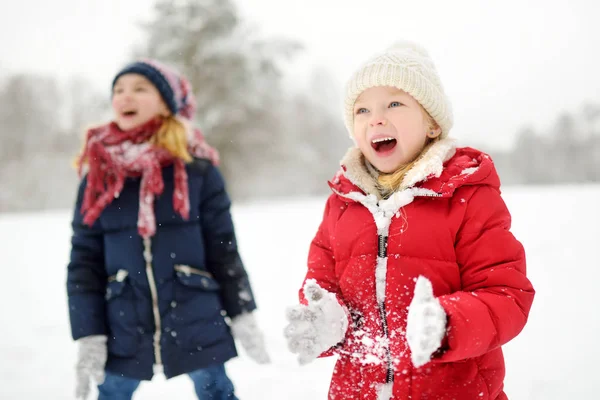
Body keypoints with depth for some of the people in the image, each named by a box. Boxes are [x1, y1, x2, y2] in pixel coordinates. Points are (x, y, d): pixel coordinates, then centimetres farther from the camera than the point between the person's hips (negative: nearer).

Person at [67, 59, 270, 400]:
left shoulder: (197, 170, -3)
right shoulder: (98, 176, 1)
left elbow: (223, 249, 3)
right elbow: (84, 261, 2)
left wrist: (243, 316, 3)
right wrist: (88, 337, -3)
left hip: (197, 326, -1)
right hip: (124, 332, 2)